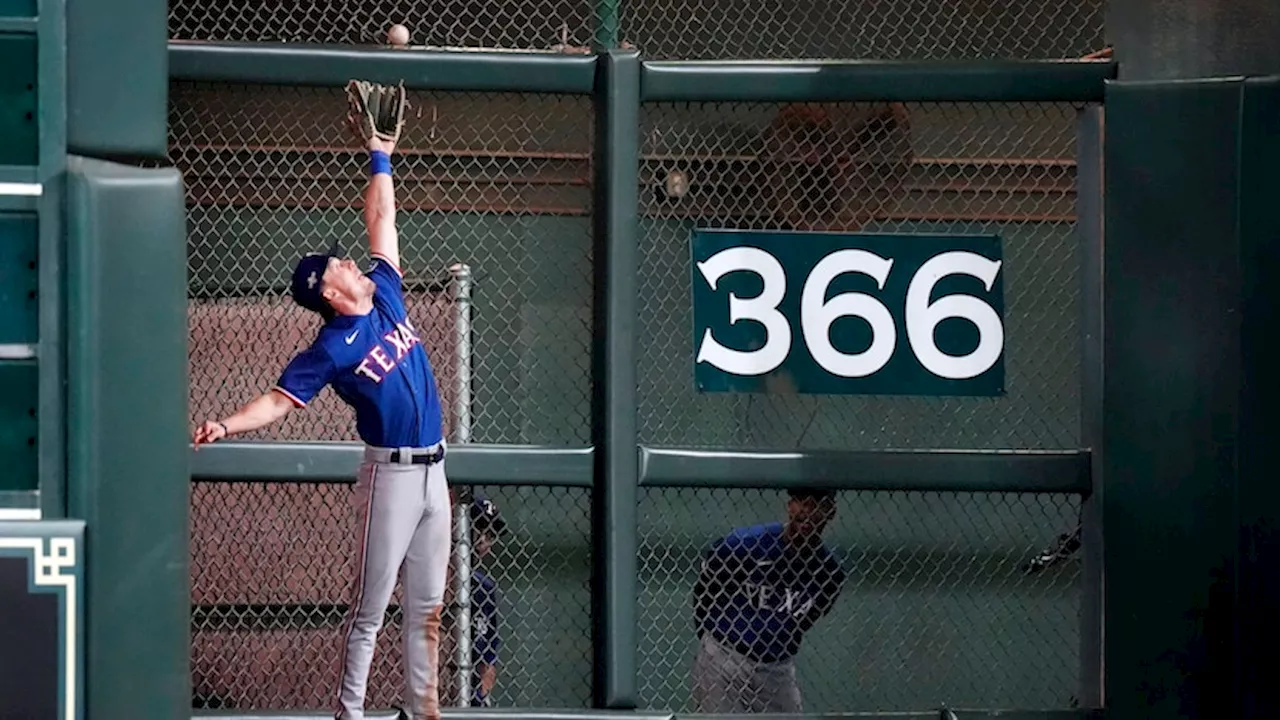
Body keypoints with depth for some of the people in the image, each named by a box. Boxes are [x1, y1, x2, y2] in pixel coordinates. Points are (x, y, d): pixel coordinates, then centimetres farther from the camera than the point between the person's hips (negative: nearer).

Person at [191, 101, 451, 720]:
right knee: (371, 605, -5)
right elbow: (279, 400, -14)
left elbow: (381, 219, 17)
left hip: (433, 469, 7)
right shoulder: (331, 349, -10)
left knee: (426, 608, 9)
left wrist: (380, 156, 18)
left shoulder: (385, 292, 9)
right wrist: (225, 426, -30)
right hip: (391, 471, -7)